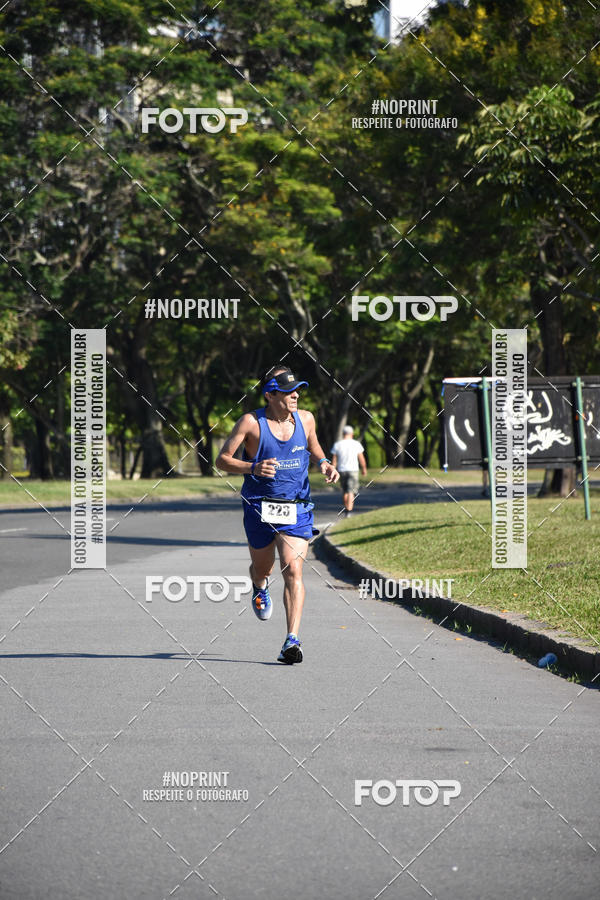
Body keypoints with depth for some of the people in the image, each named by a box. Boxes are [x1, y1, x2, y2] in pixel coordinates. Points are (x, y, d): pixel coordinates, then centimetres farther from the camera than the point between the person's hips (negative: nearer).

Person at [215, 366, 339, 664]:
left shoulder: (305, 419, 4)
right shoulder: (251, 422, -9)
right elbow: (222, 460, -7)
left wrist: (324, 463, 4)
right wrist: (253, 468, -24)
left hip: (296, 509, 1)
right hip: (260, 509, -1)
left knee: (293, 570, -15)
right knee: (262, 568, 16)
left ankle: (292, 639, -20)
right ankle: (260, 588, 56)